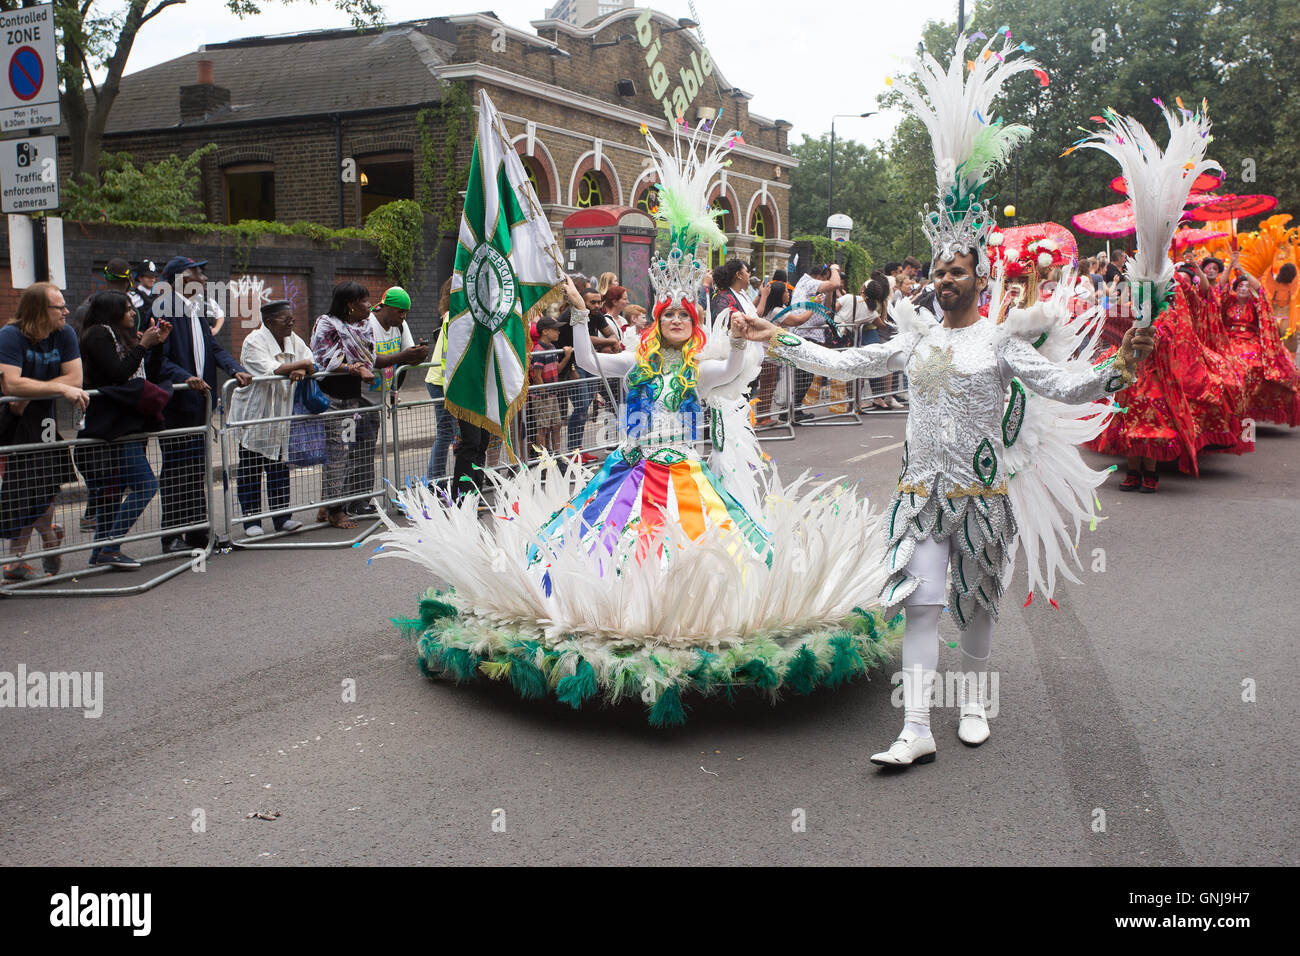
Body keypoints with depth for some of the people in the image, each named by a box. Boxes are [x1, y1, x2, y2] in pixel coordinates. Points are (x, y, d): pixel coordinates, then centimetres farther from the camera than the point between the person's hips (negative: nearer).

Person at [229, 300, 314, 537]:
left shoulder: (293, 339, 7)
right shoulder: (254, 341, -14)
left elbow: (311, 364, 1)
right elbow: (270, 371, -27)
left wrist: (302, 370, -22)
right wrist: (298, 365, -17)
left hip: (280, 416, 5)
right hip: (252, 414, -5)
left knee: (279, 466, 6)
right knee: (250, 468, 2)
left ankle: (282, 517, 11)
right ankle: (251, 520, 9)